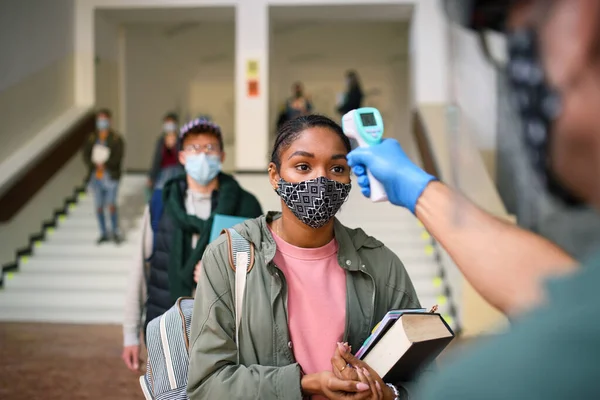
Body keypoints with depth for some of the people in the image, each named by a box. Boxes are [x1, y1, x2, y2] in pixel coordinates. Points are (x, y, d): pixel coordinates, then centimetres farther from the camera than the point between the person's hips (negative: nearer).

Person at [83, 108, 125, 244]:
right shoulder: (91, 138, 8)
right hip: (95, 176, 3)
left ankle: (116, 232, 5)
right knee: (99, 207, 5)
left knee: (111, 205, -11)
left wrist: (104, 165, -18)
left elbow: (118, 157, -9)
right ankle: (104, 233, 17)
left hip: (111, 176, -3)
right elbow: (86, 156, 4)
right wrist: (96, 166, -13)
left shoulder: (116, 139, -1)